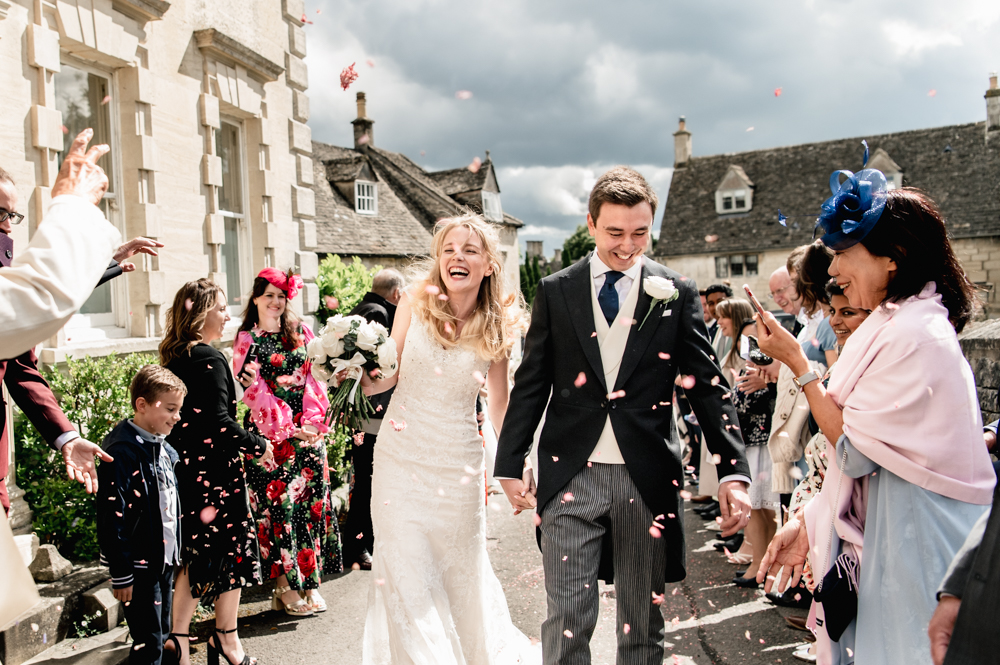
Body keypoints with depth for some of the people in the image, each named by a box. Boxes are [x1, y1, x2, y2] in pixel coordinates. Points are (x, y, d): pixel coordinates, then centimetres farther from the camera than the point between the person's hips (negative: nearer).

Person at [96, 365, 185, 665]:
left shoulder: (164, 449, 8)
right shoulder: (123, 452, -19)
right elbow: (112, 516, -21)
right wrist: (121, 574, -19)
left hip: (165, 558, 9)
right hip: (139, 565, -9)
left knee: (161, 635, 17)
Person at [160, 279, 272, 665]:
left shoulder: (172, 359, 9)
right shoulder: (210, 359, -16)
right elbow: (219, 422, -21)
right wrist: (258, 445, -9)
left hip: (184, 470, 8)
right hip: (215, 473, -8)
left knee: (194, 554, 16)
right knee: (233, 550, 7)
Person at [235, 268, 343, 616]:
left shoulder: (301, 333, 11)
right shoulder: (247, 340, 2)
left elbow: (313, 377, 6)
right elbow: (255, 390, -5)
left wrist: (312, 421, -8)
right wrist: (288, 428, -14)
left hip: (308, 429, 3)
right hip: (269, 431, -3)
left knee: (311, 500, 3)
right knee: (277, 501, -3)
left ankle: (310, 581, 12)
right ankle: (286, 586, 6)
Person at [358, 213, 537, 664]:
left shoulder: (496, 327, -4)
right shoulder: (416, 302, -5)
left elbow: (500, 406, 4)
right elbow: (389, 375, 2)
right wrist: (354, 377, -17)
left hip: (457, 464, 0)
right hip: (399, 455, 0)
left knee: (462, 571, 15)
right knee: (406, 575, 3)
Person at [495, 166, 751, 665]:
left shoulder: (677, 294, 3)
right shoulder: (555, 292, 4)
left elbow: (708, 387, 2)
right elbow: (531, 385, 7)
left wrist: (733, 472, -7)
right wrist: (511, 464, 2)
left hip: (648, 479, 1)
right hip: (570, 477, 0)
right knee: (566, 623, 3)